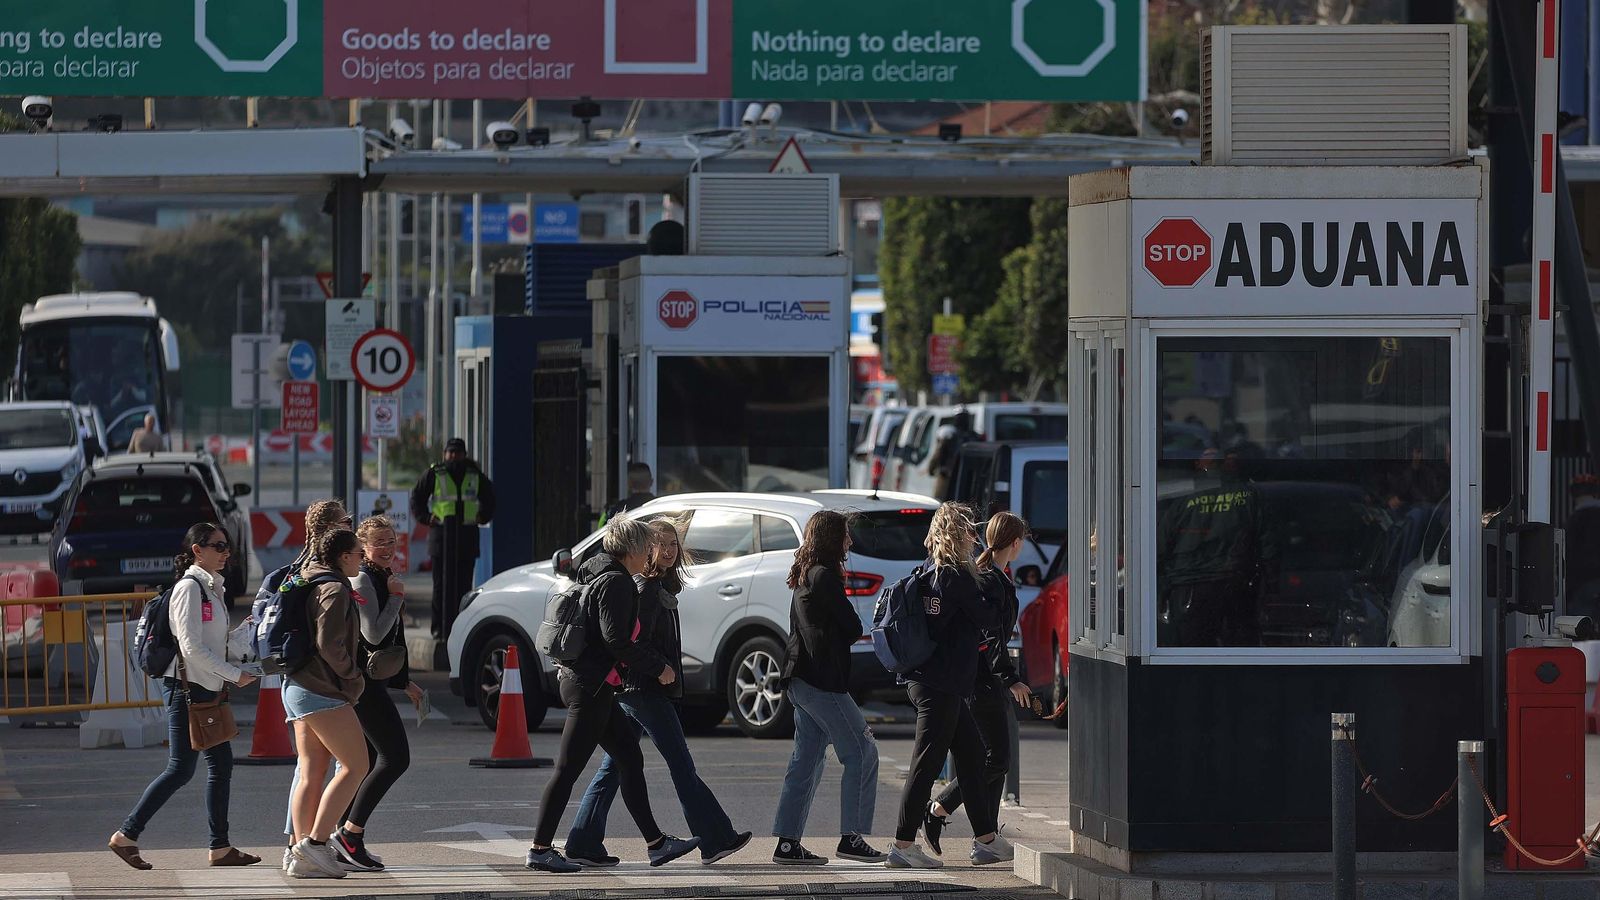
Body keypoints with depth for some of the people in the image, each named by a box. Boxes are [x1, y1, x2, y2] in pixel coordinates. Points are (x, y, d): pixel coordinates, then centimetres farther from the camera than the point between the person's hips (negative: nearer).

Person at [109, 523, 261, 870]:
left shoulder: (212, 588, 16)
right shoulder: (189, 587, -13)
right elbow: (192, 648, -20)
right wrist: (235, 674, -15)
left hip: (207, 690, 10)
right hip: (186, 688, -10)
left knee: (221, 764, 7)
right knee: (181, 770, -8)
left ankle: (221, 847, 10)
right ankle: (126, 836, -2)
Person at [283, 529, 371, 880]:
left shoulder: (313, 585, 19)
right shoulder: (335, 590, -11)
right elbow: (329, 644, -21)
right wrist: (353, 678, -7)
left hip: (297, 689, 10)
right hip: (322, 690, -10)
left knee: (312, 774, 6)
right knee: (355, 765, -9)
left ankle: (300, 855, 0)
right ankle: (315, 842, -16)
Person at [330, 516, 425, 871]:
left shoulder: (383, 578, 18)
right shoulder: (363, 580, -12)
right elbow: (373, 634, -21)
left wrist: (404, 682, 28)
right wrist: (397, 597, -14)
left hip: (374, 679, 10)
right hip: (363, 680, -10)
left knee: (366, 763, 10)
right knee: (395, 757, -13)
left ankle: (347, 844, 11)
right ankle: (350, 835, -13)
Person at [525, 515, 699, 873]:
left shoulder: (598, 576, 17)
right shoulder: (617, 583, -14)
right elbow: (616, 641, -21)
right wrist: (657, 667, -11)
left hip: (580, 679, 11)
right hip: (591, 686, -11)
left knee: (630, 760, 13)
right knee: (568, 769, -7)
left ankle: (656, 843, 16)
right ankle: (540, 849, -4)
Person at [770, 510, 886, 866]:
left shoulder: (804, 577, 17)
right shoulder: (825, 577, -13)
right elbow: (853, 628, -10)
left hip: (800, 682, 10)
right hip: (822, 681, -10)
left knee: (806, 762, 10)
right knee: (861, 753, -4)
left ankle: (787, 843, 9)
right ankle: (851, 837, -6)